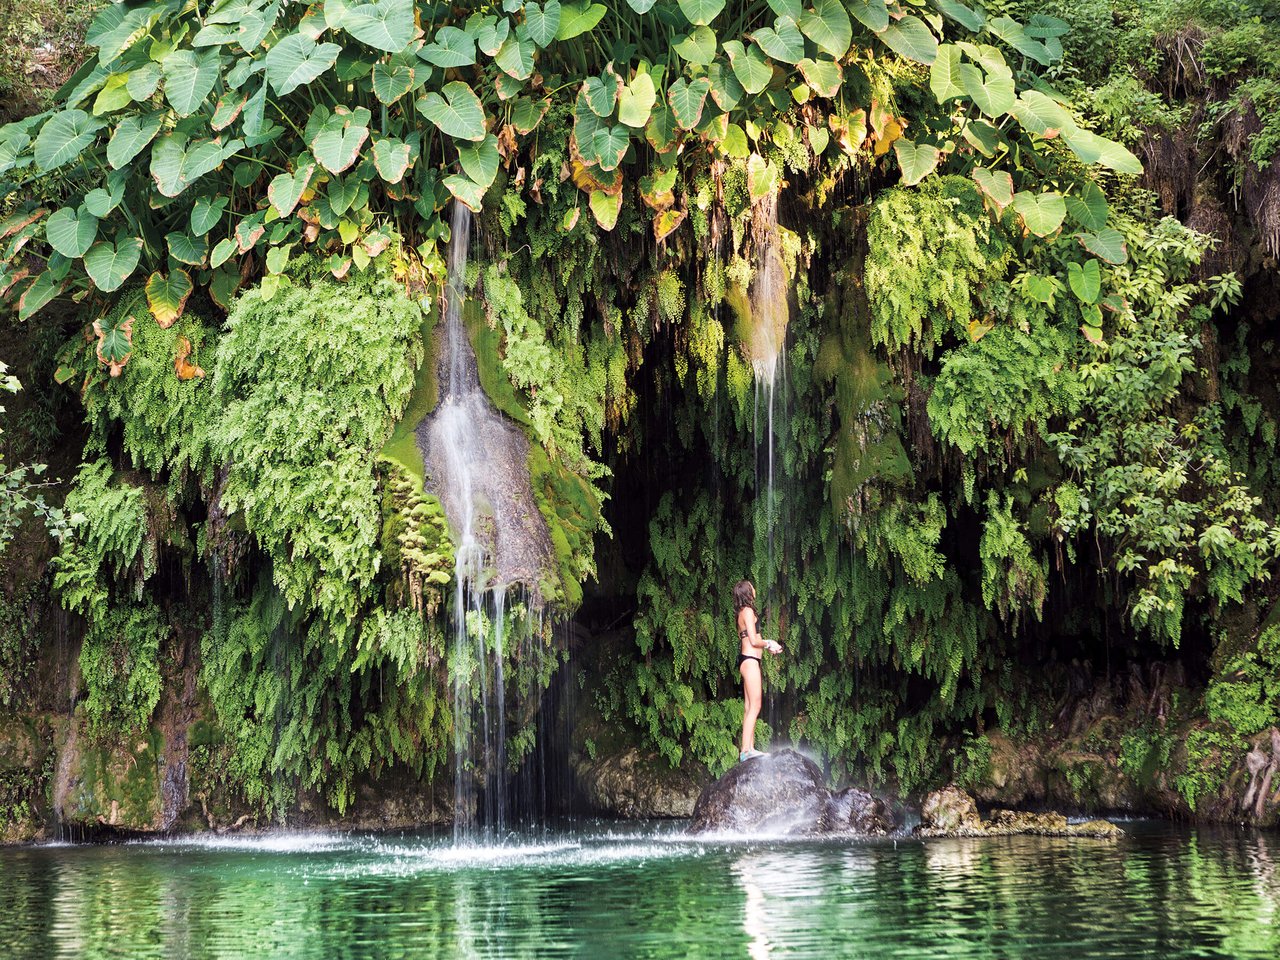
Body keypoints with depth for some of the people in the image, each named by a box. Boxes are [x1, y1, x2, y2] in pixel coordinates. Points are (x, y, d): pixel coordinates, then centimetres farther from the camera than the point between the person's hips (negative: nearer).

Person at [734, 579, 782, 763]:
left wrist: (767, 644, 15)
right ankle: (746, 750, -16)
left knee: (749, 708, 8)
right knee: (754, 706, -12)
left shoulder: (741, 613, 17)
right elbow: (754, 641, -16)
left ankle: (749, 748, 8)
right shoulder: (748, 611, -11)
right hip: (750, 660, -10)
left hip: (747, 660, 10)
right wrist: (768, 643, 1)